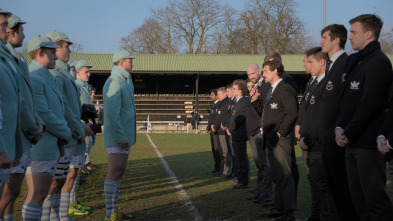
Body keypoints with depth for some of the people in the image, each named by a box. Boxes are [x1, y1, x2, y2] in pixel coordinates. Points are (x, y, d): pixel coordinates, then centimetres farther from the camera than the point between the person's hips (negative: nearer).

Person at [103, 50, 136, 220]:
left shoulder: (124, 82, 20)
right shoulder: (114, 82, -14)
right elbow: (112, 113, -22)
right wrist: (121, 137, -23)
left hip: (124, 136, 11)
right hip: (117, 138, -11)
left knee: (118, 173, 13)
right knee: (115, 173, -9)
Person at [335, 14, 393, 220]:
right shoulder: (353, 61, 16)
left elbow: (369, 105, -17)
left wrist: (348, 133, -12)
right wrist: (340, 127, 2)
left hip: (368, 142, -9)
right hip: (352, 142, 9)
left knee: (375, 196, -6)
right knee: (357, 195, 13)